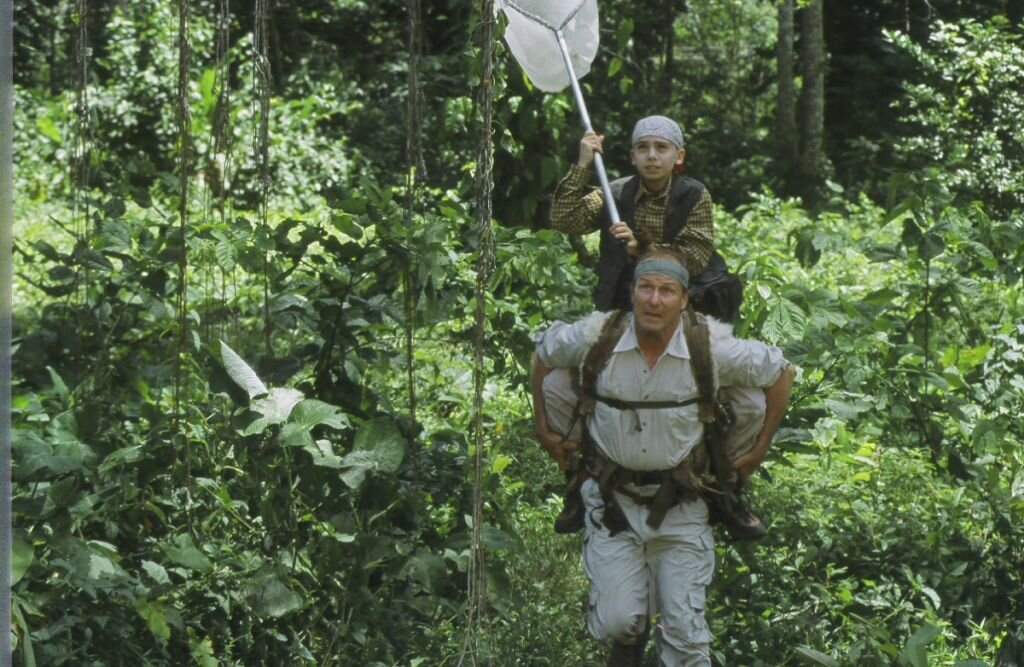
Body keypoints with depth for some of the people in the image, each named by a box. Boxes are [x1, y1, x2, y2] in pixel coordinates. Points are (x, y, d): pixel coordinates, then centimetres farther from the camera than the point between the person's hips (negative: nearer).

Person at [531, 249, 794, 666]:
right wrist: (544, 429, 11)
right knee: (617, 621, -5)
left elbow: (781, 373, 2)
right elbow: (543, 354, 9)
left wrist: (758, 450, 7)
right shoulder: (597, 336, -13)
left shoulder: (710, 347, -15)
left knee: (685, 631, 0)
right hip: (613, 499, 0)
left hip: (680, 505, 0)